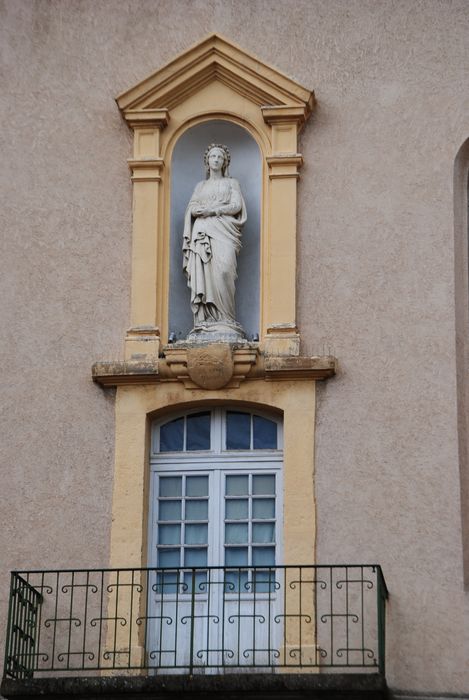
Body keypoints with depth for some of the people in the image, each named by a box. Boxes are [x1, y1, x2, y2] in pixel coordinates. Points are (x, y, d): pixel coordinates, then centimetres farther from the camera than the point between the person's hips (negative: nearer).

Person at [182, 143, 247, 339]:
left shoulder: (231, 183, 18)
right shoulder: (200, 186, 24)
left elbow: (237, 206, 3)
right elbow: (191, 209, 11)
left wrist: (211, 209, -7)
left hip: (223, 231, -2)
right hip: (203, 231, 2)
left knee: (222, 270, -22)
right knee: (203, 274, -13)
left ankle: (224, 321, -25)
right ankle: (205, 322, -19)